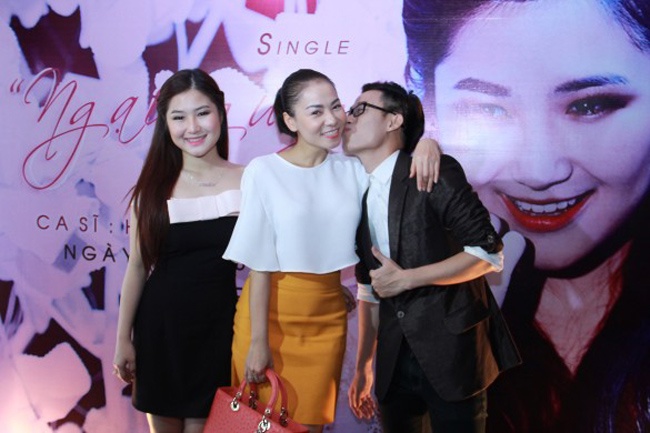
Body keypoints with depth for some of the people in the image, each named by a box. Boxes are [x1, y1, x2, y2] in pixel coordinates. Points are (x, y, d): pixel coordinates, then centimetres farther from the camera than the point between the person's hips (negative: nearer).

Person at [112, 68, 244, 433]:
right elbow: (138, 267, 2)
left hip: (218, 325, -1)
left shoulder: (246, 180, -6)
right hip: (159, 325, 2)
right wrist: (123, 338, 4)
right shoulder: (154, 186, -3)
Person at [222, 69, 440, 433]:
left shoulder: (354, 169, 0)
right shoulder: (264, 171, -11)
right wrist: (258, 340, -11)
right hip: (269, 314, -3)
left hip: (327, 319, 3)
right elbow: (259, 264, -10)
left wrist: (425, 144, -17)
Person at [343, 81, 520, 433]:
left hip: (452, 350, -5)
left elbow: (489, 253, -12)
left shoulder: (435, 172, -8)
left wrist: (407, 278, -16)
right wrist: (363, 366, 13)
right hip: (394, 357, 6)